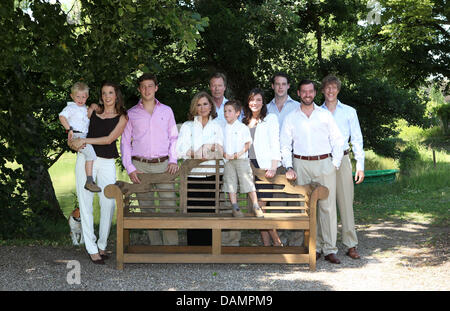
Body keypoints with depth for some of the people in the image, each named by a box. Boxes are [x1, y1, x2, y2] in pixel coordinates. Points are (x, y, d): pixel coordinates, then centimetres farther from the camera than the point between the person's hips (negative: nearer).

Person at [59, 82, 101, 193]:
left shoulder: (84, 108, 24)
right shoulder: (71, 107, -2)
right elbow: (62, 117, -15)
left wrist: (91, 108, 5)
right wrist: (69, 129, -22)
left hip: (84, 136, 9)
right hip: (76, 136, -9)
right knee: (90, 152, -25)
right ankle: (89, 182, -26)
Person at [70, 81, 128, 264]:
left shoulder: (122, 117, 5)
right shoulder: (93, 111, 12)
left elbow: (109, 139, -7)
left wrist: (85, 140, -12)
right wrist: (75, 142, -1)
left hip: (107, 163, -1)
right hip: (86, 159, 2)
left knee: (109, 203, -6)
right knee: (85, 203, -2)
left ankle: (102, 245, 10)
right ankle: (91, 248, 3)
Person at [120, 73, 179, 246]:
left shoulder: (166, 111, 12)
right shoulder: (131, 113, 9)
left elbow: (174, 137, 14)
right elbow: (125, 142, 8)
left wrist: (173, 160, 1)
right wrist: (129, 168, -2)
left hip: (163, 165, 0)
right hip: (140, 165, 0)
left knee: (170, 205, -8)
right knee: (146, 207, 1)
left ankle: (171, 245, -3)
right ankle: (155, 245, 9)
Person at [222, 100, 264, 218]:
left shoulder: (243, 128, 1)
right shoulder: (223, 128, 11)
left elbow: (247, 144, -2)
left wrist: (238, 154, -14)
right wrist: (224, 154, -6)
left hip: (242, 160, -3)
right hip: (228, 161, 4)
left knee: (248, 181, -7)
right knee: (230, 183, 1)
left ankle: (256, 207, -2)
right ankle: (235, 208, 6)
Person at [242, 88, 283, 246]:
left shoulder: (270, 118, 2)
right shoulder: (244, 122, 18)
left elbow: (275, 145, -5)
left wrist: (273, 168, -14)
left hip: (265, 166, -5)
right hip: (249, 166, 5)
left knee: (260, 205, -12)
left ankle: (277, 243, -1)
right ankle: (266, 244, 6)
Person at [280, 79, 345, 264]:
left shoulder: (325, 115, 11)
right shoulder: (291, 118, 11)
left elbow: (338, 141, 9)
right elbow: (284, 145, 9)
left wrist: (335, 164, 0)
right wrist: (288, 167, -1)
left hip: (324, 163, 0)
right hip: (301, 165, 1)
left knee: (328, 206, -5)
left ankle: (329, 249, -1)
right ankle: (313, 247, 6)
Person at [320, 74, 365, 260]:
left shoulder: (349, 112, 10)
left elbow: (357, 139, 9)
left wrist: (360, 165, 1)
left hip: (342, 161, -1)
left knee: (346, 202, -5)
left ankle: (351, 245, -1)